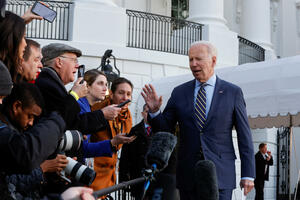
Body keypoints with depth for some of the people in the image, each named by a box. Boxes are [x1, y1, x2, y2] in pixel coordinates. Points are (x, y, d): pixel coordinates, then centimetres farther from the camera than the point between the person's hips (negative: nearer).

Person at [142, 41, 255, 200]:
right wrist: (154, 110, -11)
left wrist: (248, 174, -1)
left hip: (221, 175, -2)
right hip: (188, 175, 2)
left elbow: (244, 135, 2)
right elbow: (164, 129, 9)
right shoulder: (179, 92, 7)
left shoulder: (233, 92, 2)